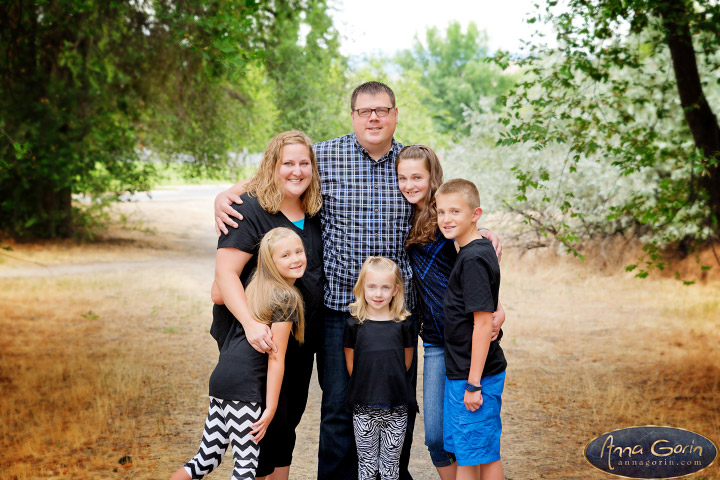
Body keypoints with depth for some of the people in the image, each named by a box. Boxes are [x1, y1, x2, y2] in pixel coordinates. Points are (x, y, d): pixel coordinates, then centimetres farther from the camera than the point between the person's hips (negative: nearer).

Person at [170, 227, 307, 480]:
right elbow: (276, 359, -12)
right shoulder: (287, 299, -9)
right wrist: (270, 409, -10)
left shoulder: (255, 286, 14)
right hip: (246, 388, -8)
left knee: (206, 460, 18)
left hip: (221, 380, 8)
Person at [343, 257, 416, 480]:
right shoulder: (355, 325, -3)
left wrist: (391, 383, 10)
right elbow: (351, 364, 5)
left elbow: (406, 362, 9)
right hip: (364, 409, 0)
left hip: (396, 409, 0)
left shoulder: (402, 325, -1)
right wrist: (369, 385, 6)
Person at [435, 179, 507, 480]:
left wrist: (473, 383, -19)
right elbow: (493, 312, 20)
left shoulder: (473, 260, -18)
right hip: (460, 372, 9)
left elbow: (483, 323, -21)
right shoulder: (480, 250, 10)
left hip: (476, 376, -9)